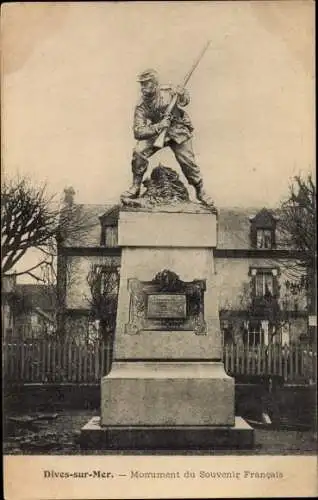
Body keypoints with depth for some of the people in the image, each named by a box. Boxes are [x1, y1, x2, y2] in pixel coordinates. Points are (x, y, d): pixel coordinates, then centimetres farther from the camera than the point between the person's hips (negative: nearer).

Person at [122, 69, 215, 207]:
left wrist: (182, 93, -12)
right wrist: (159, 126, -32)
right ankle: (135, 188, -8)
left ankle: (200, 192, 12)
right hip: (155, 132, 1)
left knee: (188, 162, -11)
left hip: (178, 132, -1)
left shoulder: (168, 91, -12)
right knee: (139, 151, -22)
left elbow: (185, 100, 11)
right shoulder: (141, 106, -13)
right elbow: (138, 131, -23)